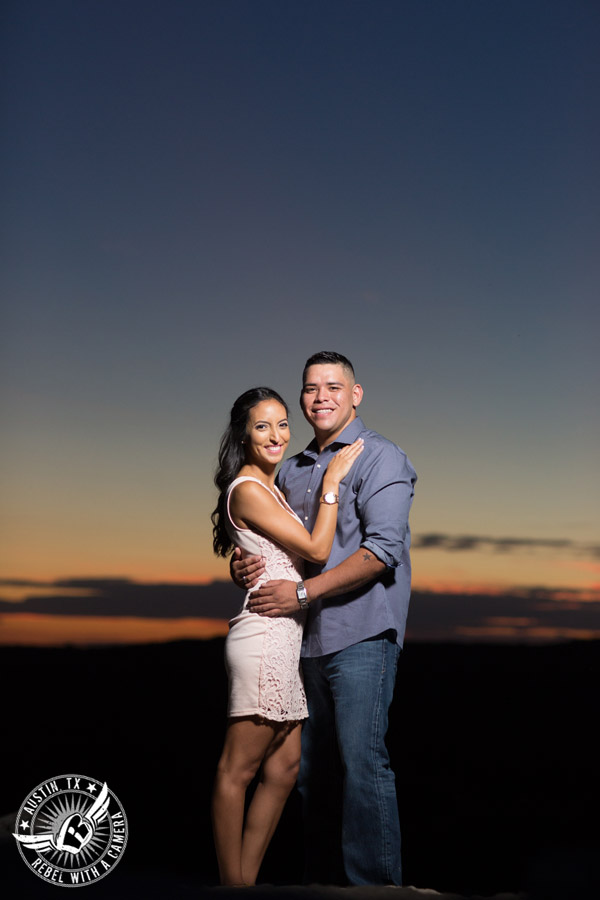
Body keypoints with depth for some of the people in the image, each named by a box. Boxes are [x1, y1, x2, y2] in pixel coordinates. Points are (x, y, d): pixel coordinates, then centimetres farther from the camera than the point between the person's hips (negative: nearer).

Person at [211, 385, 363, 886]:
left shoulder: (272, 487, 19)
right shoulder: (248, 489, -11)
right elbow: (317, 549, -11)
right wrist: (332, 481, -5)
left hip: (285, 637, 10)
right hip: (264, 634, -10)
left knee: (285, 766, 12)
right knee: (239, 768, -2)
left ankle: (246, 881, 20)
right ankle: (232, 884, 7)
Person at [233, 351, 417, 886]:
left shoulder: (379, 457, -3)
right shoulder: (292, 471, 18)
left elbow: (383, 550, -15)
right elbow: (261, 541, 23)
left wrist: (303, 592, -17)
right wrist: (244, 567, -2)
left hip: (361, 635, -7)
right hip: (307, 640, 7)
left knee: (361, 760, -10)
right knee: (312, 767, 11)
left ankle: (375, 884, 1)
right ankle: (322, 881, 22)